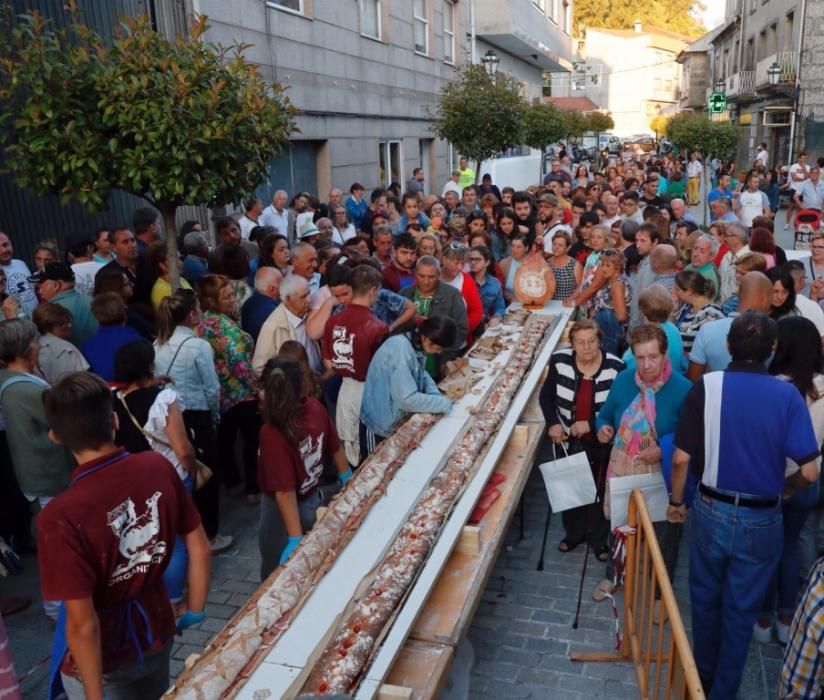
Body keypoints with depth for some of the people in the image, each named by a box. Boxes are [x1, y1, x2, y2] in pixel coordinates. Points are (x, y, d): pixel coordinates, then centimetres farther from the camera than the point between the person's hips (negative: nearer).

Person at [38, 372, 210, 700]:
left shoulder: (61, 516, -31)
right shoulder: (158, 466, -17)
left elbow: (83, 625, -26)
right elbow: (199, 548, -7)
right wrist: (195, 608, 9)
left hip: (102, 655, -4)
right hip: (157, 630, 4)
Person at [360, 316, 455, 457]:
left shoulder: (415, 345, -5)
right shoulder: (400, 351, -31)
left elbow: (421, 373, 11)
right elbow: (407, 398, -33)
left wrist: (434, 393, -9)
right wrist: (444, 404, -22)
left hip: (398, 420, 8)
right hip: (380, 427, -8)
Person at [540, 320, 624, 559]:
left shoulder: (615, 367, -19)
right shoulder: (560, 361, -13)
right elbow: (546, 396, -1)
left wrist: (590, 425, -23)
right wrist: (553, 423, -16)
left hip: (601, 442, -2)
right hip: (568, 440, 2)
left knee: (599, 491, 15)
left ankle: (598, 539, 38)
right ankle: (573, 533, 43)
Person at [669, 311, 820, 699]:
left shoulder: (706, 386, -13)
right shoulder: (787, 394, -12)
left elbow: (681, 458, -13)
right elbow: (809, 471, -13)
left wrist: (676, 501, 4)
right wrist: (782, 489, 8)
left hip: (712, 510, 1)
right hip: (762, 520, 0)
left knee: (706, 599, 21)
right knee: (741, 609, 16)